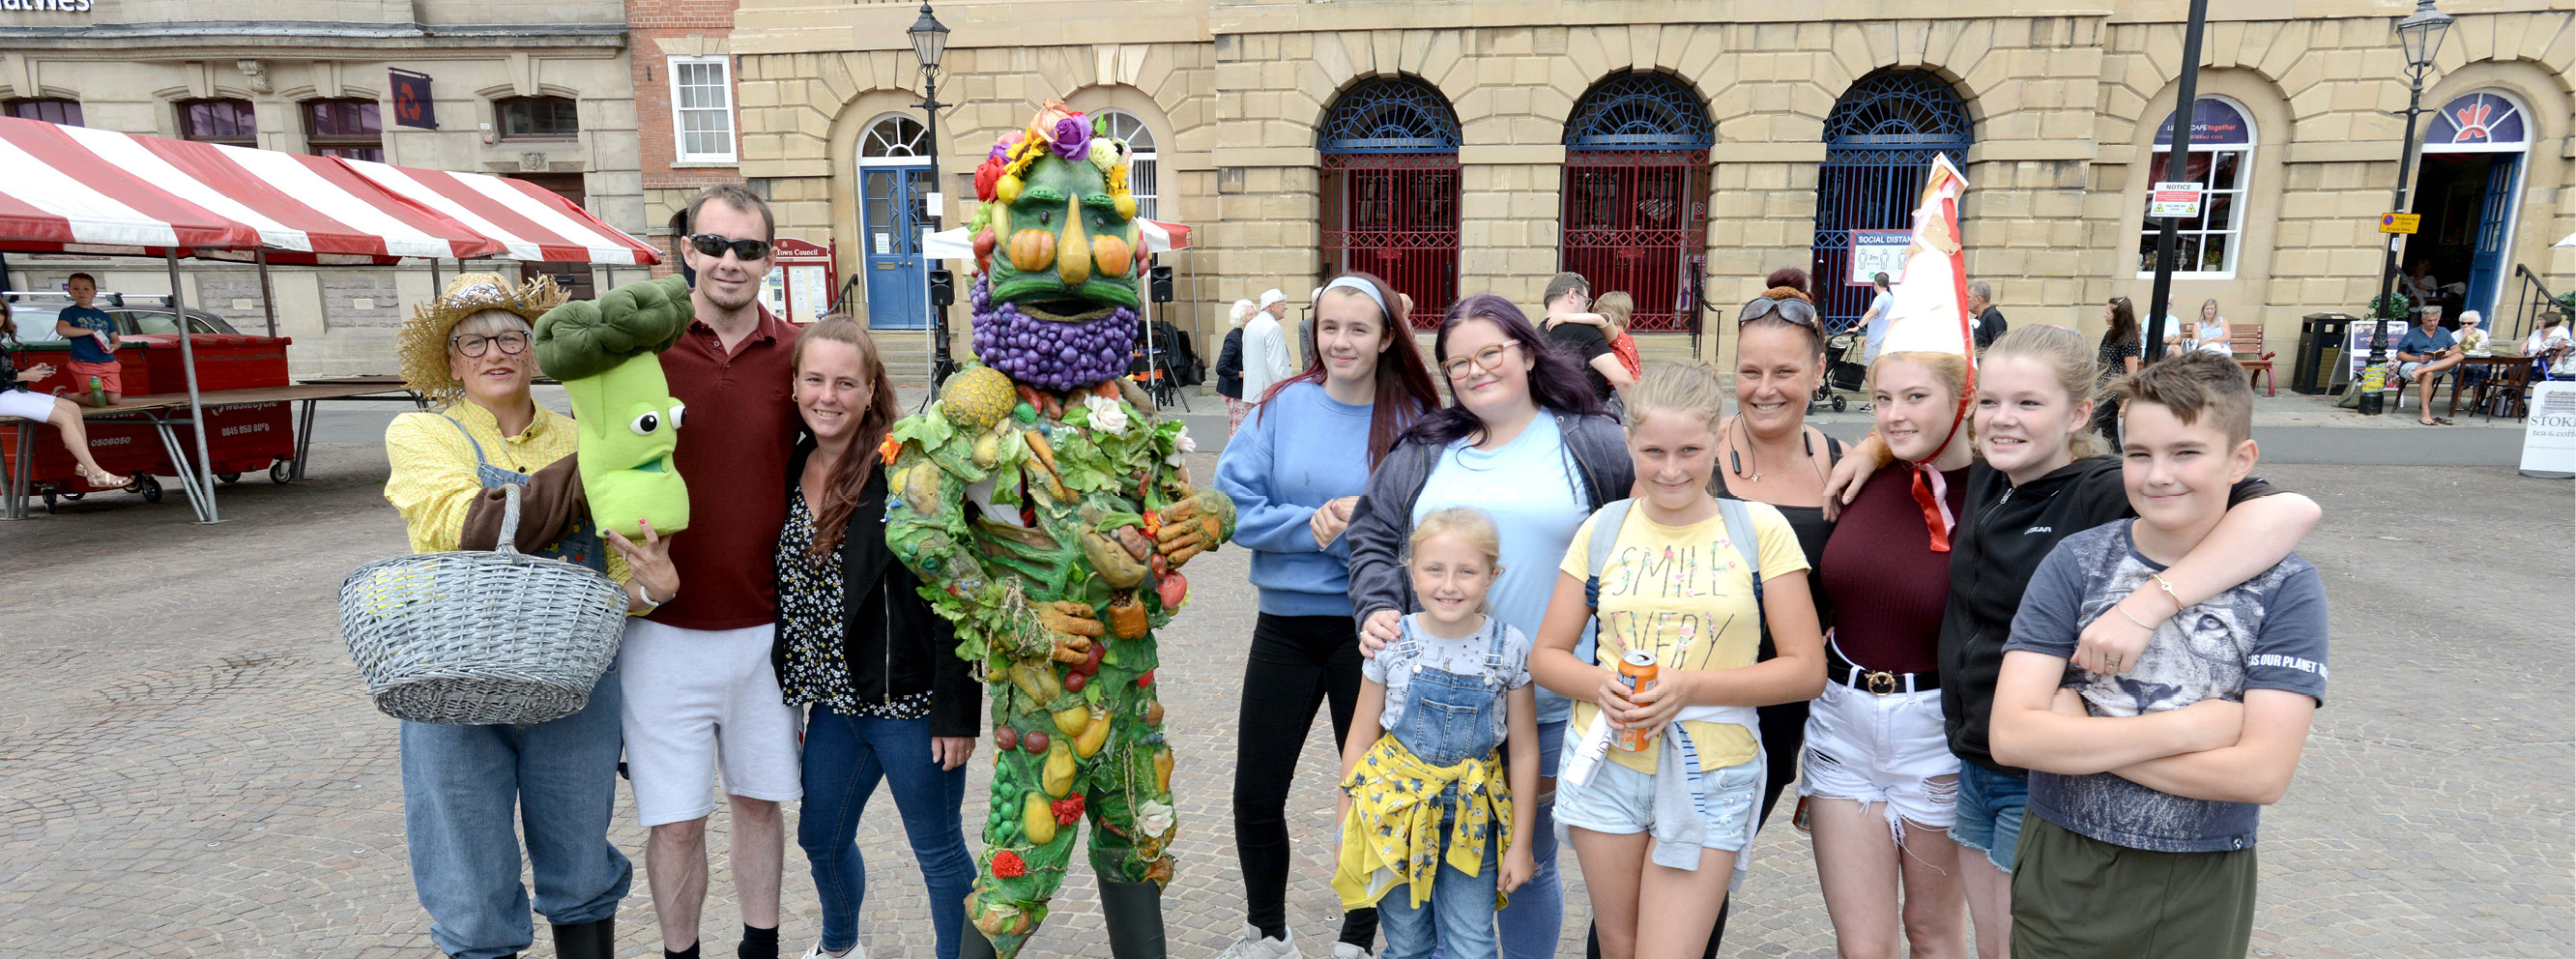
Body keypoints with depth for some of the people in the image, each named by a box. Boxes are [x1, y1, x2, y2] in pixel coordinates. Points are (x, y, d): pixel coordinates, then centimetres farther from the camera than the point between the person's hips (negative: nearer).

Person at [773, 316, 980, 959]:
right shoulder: (794, 469, 5)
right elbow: (786, 593, 14)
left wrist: (955, 712, -18)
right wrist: (792, 697, 16)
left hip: (910, 705, -7)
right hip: (834, 701, 7)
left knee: (939, 853, 8)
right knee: (821, 839, 24)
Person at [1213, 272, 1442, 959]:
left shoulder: (1413, 421, -4)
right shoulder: (1284, 405, -1)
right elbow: (1235, 504, -6)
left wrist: (1356, 528, -21)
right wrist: (1310, 524, -18)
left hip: (1369, 629, -1)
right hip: (1284, 624, 2)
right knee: (1255, 798, 10)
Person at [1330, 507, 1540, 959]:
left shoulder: (1509, 647, -9)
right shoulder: (1392, 642, -9)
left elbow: (1524, 750, -1)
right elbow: (1360, 740, -1)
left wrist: (1520, 843, 2)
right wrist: (1347, 834, 2)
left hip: (1471, 817, 0)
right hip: (1395, 808, 0)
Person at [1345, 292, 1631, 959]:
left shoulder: (1593, 445, 0)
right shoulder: (1423, 452, 8)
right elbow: (1372, 538, 10)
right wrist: (1378, 607, -7)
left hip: (1548, 705, -2)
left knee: (1529, 863, 14)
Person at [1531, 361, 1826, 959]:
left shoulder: (1759, 528, -4)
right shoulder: (1603, 529, 2)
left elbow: (1807, 670, -5)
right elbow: (1546, 656, 6)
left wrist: (1690, 687, -18)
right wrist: (1600, 684, -15)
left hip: (1710, 775, -2)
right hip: (1607, 763, 2)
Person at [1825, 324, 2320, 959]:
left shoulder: (2109, 497, -19)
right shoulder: (1985, 479, 2)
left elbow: (2291, 510, -33)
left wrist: (2146, 605, -42)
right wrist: (1874, 447, 4)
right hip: (1974, 760, 6)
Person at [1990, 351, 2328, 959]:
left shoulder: (2286, 587, -8)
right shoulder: (2076, 562, -8)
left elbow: (2262, 772, -18)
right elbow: (2012, 735, -18)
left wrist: (2081, 740, -18)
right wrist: (2187, 728, -19)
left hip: (2202, 886, 0)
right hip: (2063, 869, 0)